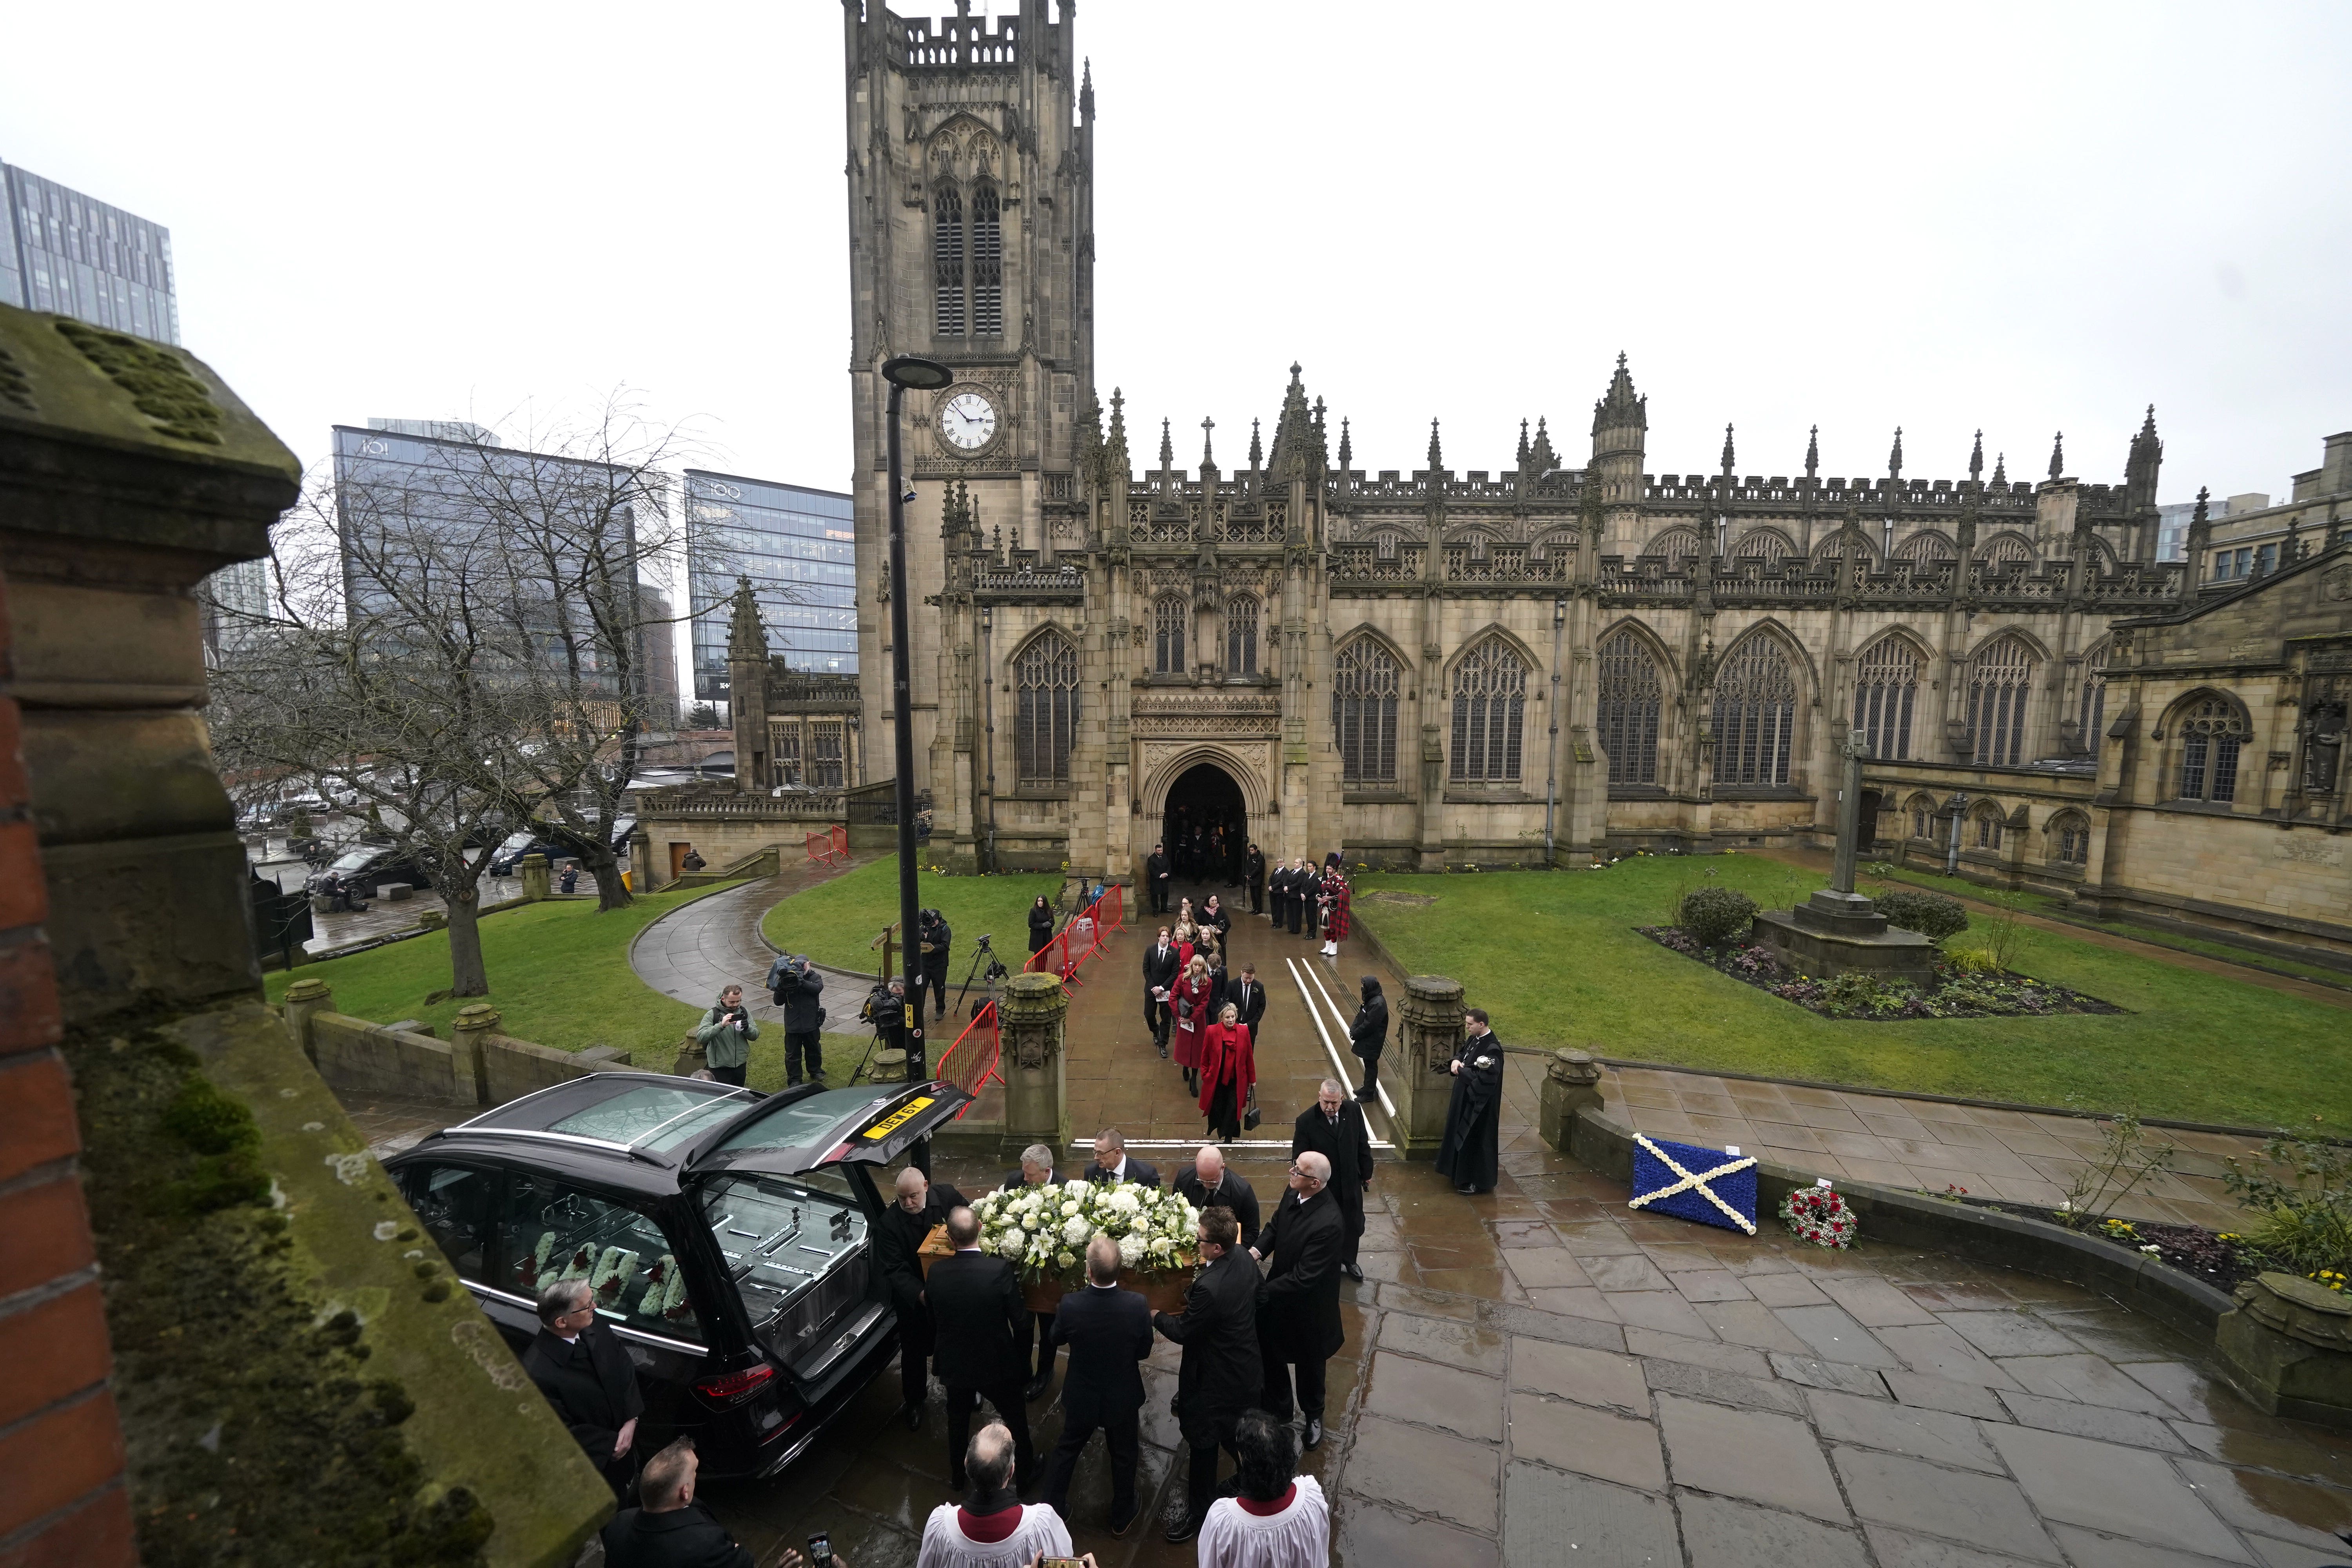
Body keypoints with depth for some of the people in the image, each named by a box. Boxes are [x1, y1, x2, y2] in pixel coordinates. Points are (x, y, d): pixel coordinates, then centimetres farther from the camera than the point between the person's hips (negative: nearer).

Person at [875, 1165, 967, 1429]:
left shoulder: (947, 1197, -18)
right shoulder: (888, 1224, -24)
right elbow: (894, 1269, -25)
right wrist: (920, 1294, -37)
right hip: (913, 1298, -2)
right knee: (914, 1352, 17)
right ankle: (914, 1402, 44)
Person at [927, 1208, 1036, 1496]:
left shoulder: (936, 1272, -21)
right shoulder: (1000, 1270, -30)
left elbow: (932, 1320, -5)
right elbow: (1020, 1322, -21)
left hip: (954, 1363, 2)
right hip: (997, 1363, -2)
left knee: (958, 1419, 30)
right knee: (1015, 1417, 24)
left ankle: (957, 1476, 51)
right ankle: (1026, 1472, 44)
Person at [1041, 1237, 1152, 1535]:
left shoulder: (1070, 1305, -32)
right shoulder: (1138, 1306, -32)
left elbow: (1056, 1339, -9)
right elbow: (1144, 1351, -13)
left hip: (1081, 1398, 0)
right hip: (1123, 1398, 0)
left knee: (1067, 1451, 28)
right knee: (1124, 1457, 27)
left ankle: (1052, 1509, 46)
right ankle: (1122, 1517, 47)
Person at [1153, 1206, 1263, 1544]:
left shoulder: (1210, 1288, -40)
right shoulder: (1242, 1258, -15)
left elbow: (1183, 1332, -23)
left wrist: (1155, 1316, -5)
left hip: (1218, 1378, -8)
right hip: (1246, 1366, 8)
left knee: (1203, 1442, 16)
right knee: (1235, 1434, 31)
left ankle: (1198, 1511, 38)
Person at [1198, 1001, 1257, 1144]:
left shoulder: (1243, 1032, -10)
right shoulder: (1212, 1031, -14)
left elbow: (1249, 1057, 0)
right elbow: (1205, 1056, -2)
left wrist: (1252, 1079, 6)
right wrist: (1205, 1076, 1)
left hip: (1236, 1079, 0)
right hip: (1216, 1079, 0)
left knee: (1233, 1108, 1)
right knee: (1217, 1107, 14)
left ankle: (1228, 1138, 22)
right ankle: (1219, 1130, 44)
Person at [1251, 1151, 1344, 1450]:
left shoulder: (1328, 1224, -38)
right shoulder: (1294, 1195, -15)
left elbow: (1303, 1278, -33)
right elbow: (1274, 1226, 3)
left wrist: (1261, 1292, -26)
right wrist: (1256, 1251, -15)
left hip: (1306, 1307, -6)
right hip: (1278, 1297, 6)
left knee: (1309, 1364, 23)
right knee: (1270, 1356, 25)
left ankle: (1313, 1415, 52)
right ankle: (1277, 1409, 52)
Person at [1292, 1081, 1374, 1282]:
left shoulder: (1354, 1110, -14)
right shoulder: (1306, 1121, -24)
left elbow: (1363, 1143, 1)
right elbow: (1299, 1158, -14)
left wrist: (1367, 1173, 8)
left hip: (1351, 1182, 3)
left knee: (1354, 1224, 21)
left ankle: (1349, 1261, 48)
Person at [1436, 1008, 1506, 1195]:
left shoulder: (1492, 1049, -26)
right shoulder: (1473, 1039, 1)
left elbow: (1484, 1078, -30)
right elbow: (1462, 1052, 17)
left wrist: (1461, 1070, -18)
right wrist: (1456, 1060, -6)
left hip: (1479, 1104, -9)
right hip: (1464, 1097, 9)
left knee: (1474, 1140, 4)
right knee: (1460, 1134, 20)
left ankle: (1476, 1181, 19)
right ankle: (1460, 1173, 37)